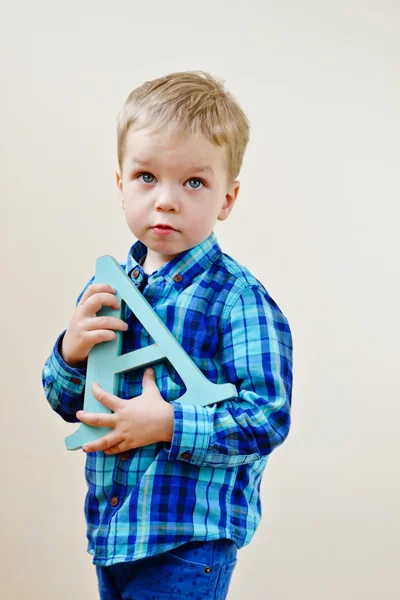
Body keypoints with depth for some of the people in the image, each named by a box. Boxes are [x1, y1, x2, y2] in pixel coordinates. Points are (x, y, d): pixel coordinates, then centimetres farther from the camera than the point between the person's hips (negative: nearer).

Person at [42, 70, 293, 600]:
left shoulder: (238, 298, -13)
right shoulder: (106, 286, 6)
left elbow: (269, 417, -17)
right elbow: (67, 404, 13)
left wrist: (167, 424, -23)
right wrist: (71, 353, -8)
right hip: (110, 526, 6)